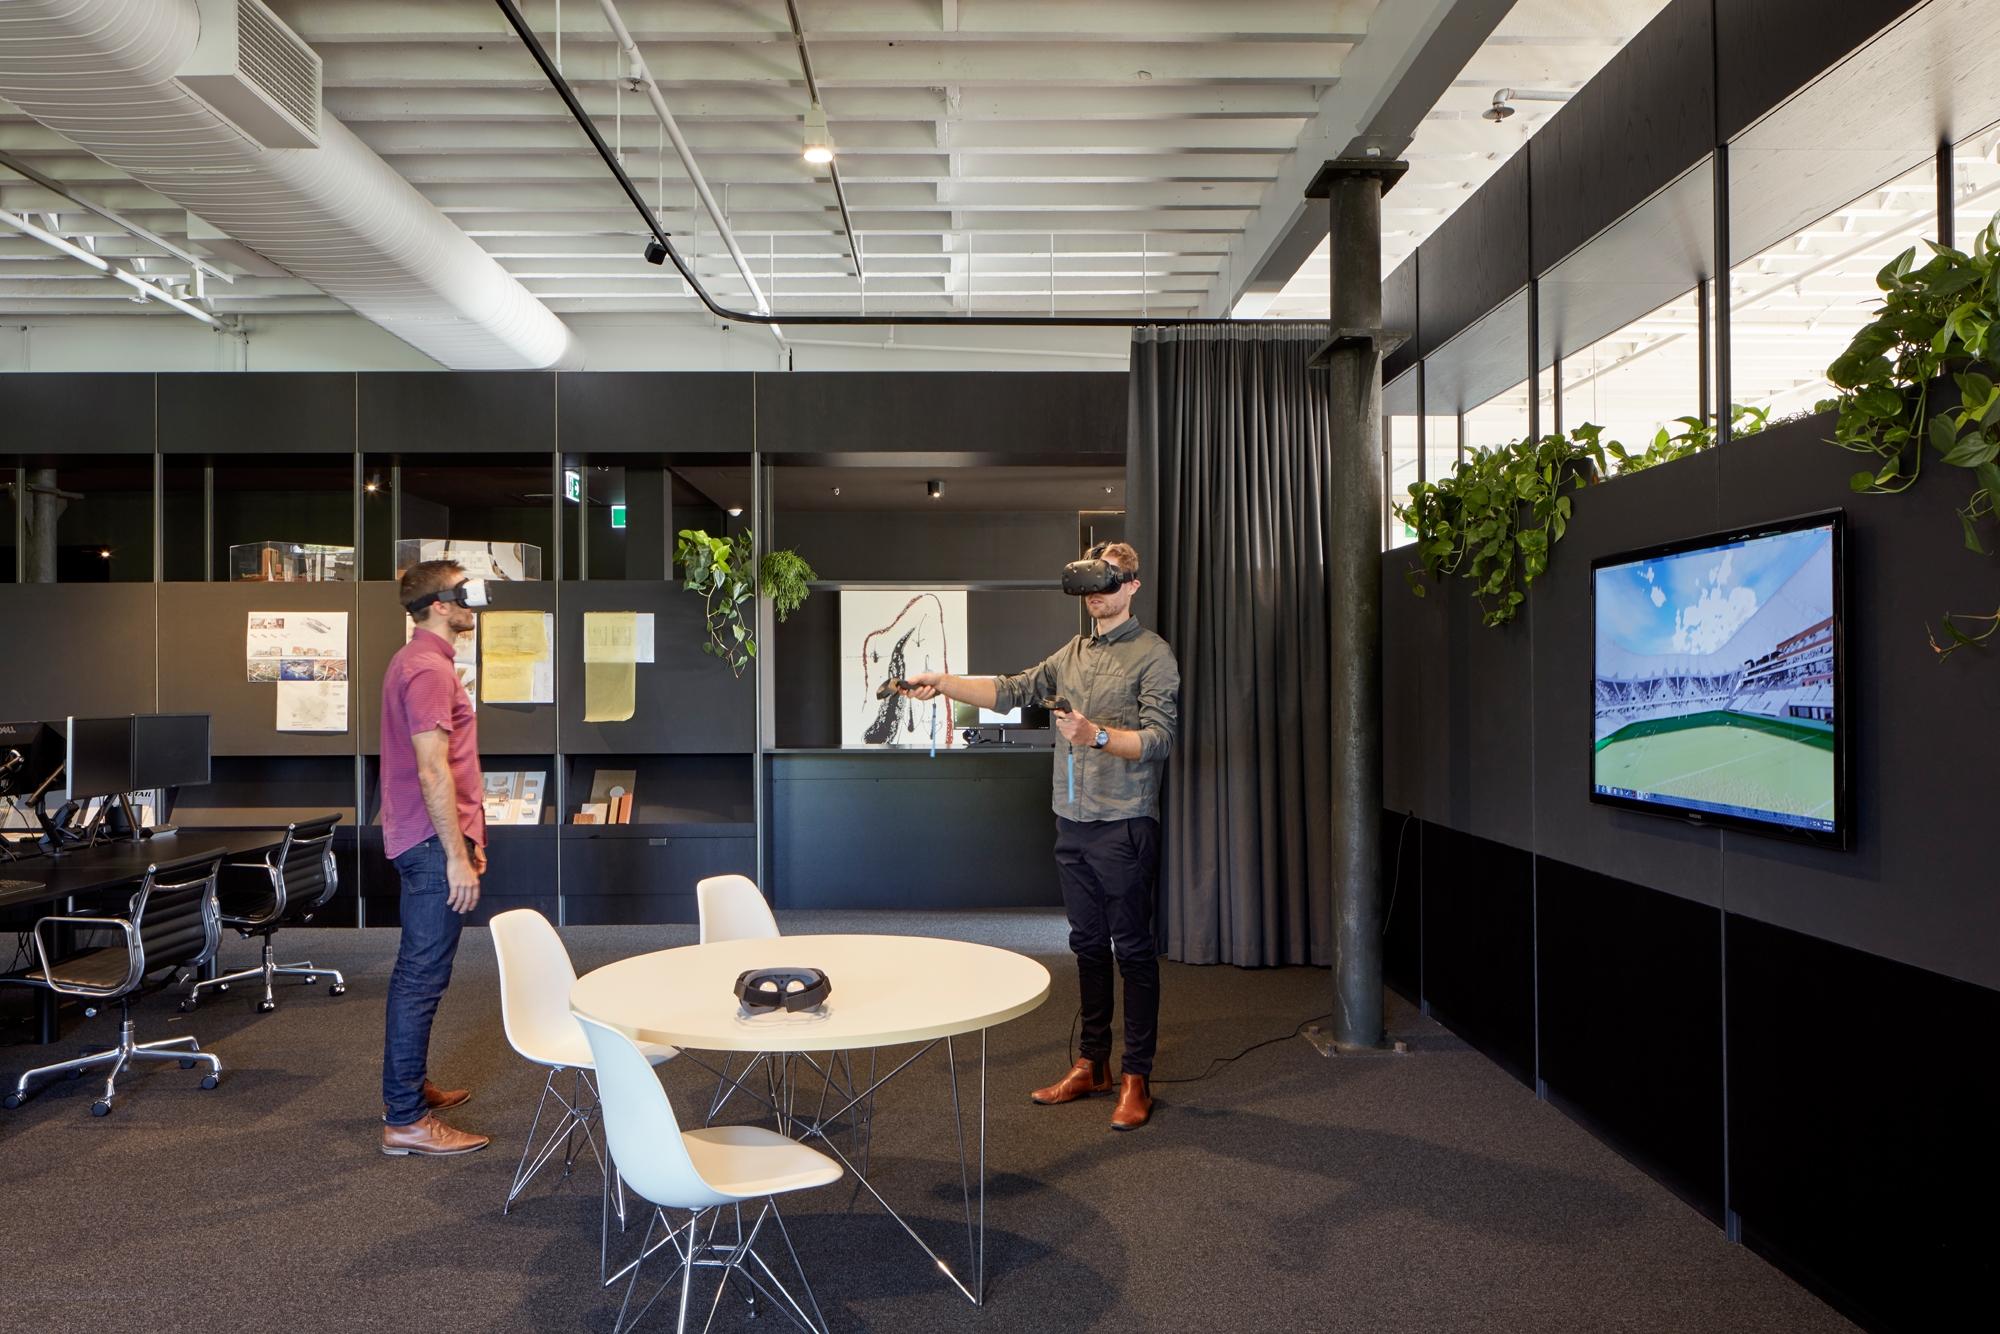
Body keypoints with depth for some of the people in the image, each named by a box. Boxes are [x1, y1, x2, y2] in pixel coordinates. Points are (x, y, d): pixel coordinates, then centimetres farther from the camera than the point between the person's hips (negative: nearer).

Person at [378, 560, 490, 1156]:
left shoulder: (414, 661, 17)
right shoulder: (429, 667, -17)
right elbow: (434, 772, -23)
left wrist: (465, 838, 23)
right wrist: (458, 857, -22)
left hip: (420, 840, 11)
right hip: (434, 843, -11)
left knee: (415, 972, 18)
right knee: (422, 978, -6)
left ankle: (408, 1088, 31)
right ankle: (405, 1120, 0)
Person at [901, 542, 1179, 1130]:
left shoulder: (1153, 655, -4)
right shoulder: (1072, 653, 16)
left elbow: (1158, 740, -12)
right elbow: (1011, 691, 12)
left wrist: (1097, 735, -26)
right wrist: (943, 682, 2)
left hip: (1124, 823, -6)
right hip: (1072, 822, 7)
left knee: (1133, 949, -1)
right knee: (1088, 945, 13)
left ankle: (1135, 1077, 7)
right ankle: (1091, 1065, 24)